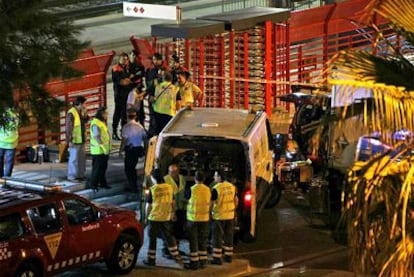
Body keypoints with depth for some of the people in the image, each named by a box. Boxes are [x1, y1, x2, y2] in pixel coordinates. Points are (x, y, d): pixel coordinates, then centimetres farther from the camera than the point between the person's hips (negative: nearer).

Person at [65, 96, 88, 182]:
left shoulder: (80, 112, 8)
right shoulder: (71, 113, -17)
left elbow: (84, 121, 17)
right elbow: (68, 128, -18)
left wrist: (85, 113, 1)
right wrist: (70, 141, -20)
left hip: (81, 139, 9)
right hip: (74, 140, -9)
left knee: (82, 158, 13)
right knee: (74, 158, -4)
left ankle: (80, 175, 22)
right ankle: (72, 177, 2)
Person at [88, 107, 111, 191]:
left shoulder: (102, 122, 12)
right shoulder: (95, 123, -20)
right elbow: (96, 137, -26)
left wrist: (107, 148, 20)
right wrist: (103, 147, -29)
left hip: (105, 150, 10)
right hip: (98, 150, -10)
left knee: (103, 167, 17)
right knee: (97, 168, -3)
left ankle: (102, 182, 28)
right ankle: (93, 184, 6)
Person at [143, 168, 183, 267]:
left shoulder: (152, 189, -15)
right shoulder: (169, 187, -2)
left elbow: (148, 206, -10)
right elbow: (172, 203, 8)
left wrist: (146, 217, 3)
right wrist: (172, 213, 22)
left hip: (154, 218, -4)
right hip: (166, 218, 4)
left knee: (152, 238, 7)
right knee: (169, 237, 15)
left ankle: (151, 259, 12)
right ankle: (176, 257, 16)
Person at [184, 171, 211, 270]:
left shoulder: (191, 190, -14)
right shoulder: (208, 190, 0)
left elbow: (185, 200, 3)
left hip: (193, 219, -4)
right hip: (204, 218, 4)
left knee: (193, 241, 2)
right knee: (203, 240, 13)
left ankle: (194, 263, 3)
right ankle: (203, 262, 17)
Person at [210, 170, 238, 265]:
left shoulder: (216, 188, -18)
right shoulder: (231, 186, 3)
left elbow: (211, 202, -17)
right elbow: (236, 200, 11)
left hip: (219, 216, -6)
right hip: (230, 216, 6)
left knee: (217, 237, 1)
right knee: (228, 236, 15)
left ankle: (217, 258, 1)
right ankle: (228, 256, 22)